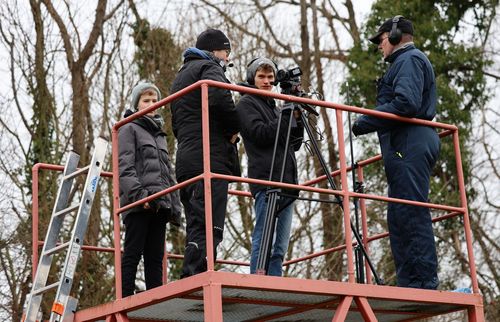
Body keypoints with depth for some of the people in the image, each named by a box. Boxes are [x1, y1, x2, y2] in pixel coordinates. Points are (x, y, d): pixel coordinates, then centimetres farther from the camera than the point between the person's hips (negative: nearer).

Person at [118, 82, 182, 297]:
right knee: (133, 254, -10)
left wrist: (175, 205, 15)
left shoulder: (159, 134, 27)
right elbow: (124, 167, -7)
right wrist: (139, 193, -21)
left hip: (160, 205, 7)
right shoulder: (129, 129, 6)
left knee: (155, 257, 3)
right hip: (139, 204, -7)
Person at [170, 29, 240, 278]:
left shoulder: (180, 75, 31)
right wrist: (234, 129, -5)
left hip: (186, 160, 9)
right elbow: (220, 98, -21)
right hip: (209, 159, -9)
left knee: (195, 229, 7)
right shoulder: (208, 68, 2)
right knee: (208, 228, -16)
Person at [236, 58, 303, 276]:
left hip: (286, 181, 8)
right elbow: (260, 134, -9)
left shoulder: (274, 107, 27)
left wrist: (297, 118, 8)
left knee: (280, 247, 4)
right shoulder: (246, 104, 6)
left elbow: (295, 144, 23)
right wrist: (288, 115, -7)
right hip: (266, 179, -8)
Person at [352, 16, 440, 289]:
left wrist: (364, 123, -14)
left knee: (411, 214, -14)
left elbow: (406, 103, -18)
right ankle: (408, 284, 7)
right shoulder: (406, 62, 30)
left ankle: (424, 283, -18)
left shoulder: (409, 59, -3)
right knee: (399, 216, 8)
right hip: (412, 146, 11)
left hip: (409, 145, -11)